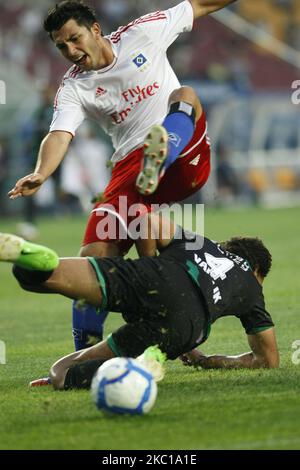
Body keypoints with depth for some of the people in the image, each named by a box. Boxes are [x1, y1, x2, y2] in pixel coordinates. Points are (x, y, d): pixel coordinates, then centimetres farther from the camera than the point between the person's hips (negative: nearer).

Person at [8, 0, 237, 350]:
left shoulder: (141, 34, 3)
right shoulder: (73, 89, 2)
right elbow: (59, 136, -15)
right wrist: (40, 174, -36)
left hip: (186, 156, 0)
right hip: (131, 170, 0)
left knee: (185, 95, -27)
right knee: (93, 255, -14)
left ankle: (158, 161, -54)